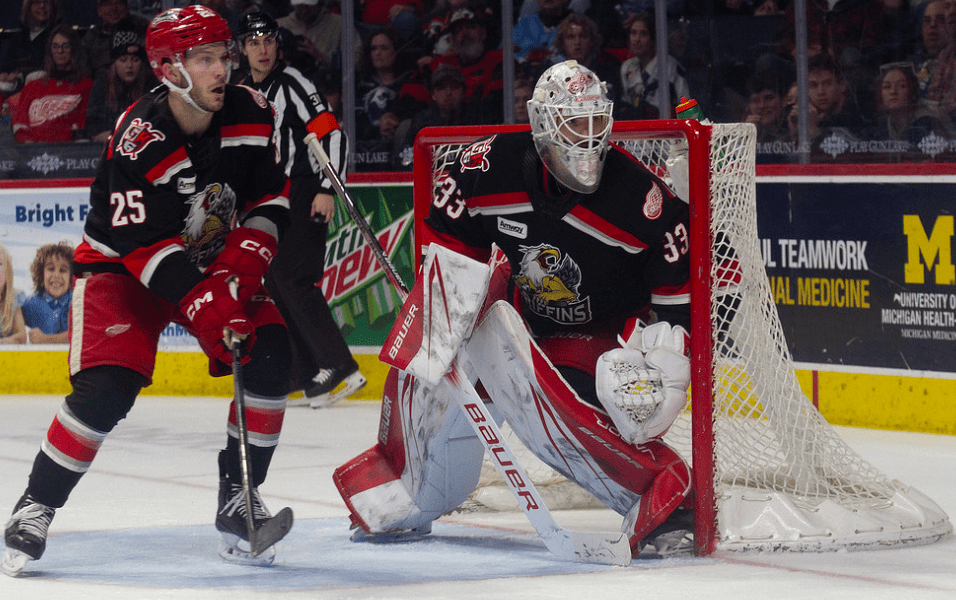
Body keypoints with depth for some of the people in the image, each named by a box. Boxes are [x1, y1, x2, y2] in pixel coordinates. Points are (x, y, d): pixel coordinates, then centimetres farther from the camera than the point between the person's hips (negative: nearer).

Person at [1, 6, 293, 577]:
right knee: (107, 389, -22)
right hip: (120, 268, -5)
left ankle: (239, 497, -1)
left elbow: (272, 195, 0)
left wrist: (249, 251, -19)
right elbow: (144, 244, -30)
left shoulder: (251, 114, -11)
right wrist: (201, 301, -39)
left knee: (271, 355, -15)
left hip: (213, 263, 5)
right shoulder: (138, 141, -28)